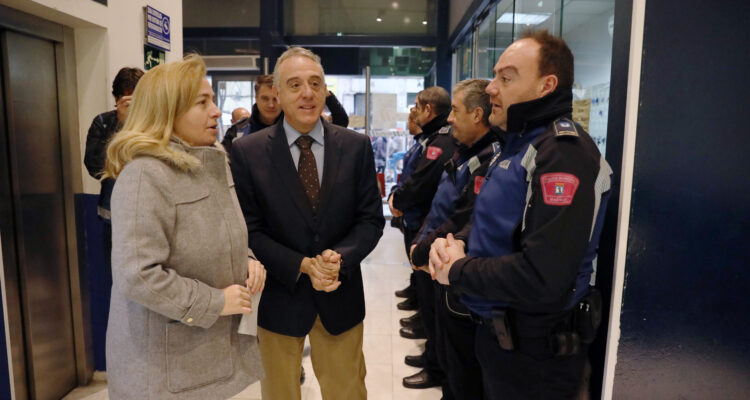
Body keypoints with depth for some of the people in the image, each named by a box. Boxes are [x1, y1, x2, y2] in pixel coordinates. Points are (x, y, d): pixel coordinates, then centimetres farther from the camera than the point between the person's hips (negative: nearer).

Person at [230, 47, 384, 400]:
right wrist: (303, 266, -19)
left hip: (340, 297, 2)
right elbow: (249, 229, -7)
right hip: (277, 297, -1)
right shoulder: (247, 152, -8)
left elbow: (371, 219, -2)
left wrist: (340, 257, -20)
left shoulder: (356, 146, -3)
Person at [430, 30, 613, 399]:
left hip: (534, 353, -9)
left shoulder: (563, 152, -24)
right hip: (498, 334, 9)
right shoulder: (516, 145, 9)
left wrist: (457, 270, -18)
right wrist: (453, 246, -7)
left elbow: (541, 281, -32)